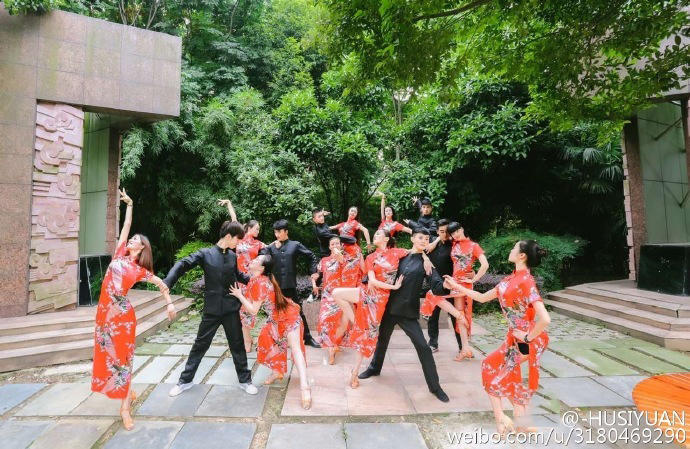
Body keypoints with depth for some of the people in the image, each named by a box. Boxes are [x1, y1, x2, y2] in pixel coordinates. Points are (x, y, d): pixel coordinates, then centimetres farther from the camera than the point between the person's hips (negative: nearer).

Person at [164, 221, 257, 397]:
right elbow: (182, 265, -15)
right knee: (200, 344, 12)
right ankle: (185, 380, 31)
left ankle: (245, 380, 24)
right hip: (211, 309, -2)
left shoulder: (233, 256, 4)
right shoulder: (205, 253, -7)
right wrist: (166, 283, -28)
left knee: (237, 344, 10)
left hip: (231, 308, 2)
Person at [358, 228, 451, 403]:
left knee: (423, 347, -5)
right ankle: (374, 367, 45)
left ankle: (435, 386, 13)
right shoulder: (401, 256, 2)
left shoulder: (425, 262, -5)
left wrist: (446, 285, -37)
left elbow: (436, 287, -15)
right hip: (390, 307, 3)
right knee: (382, 338, 20)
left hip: (408, 311, -3)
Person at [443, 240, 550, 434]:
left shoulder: (526, 282, -24)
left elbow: (545, 318, -34)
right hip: (514, 338, 9)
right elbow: (483, 297, 12)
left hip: (528, 340, -9)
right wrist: (457, 286, 13)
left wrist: (528, 337, -18)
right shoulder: (510, 279, 3)